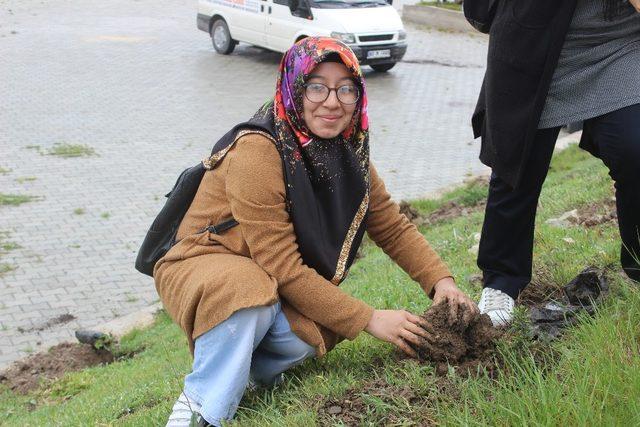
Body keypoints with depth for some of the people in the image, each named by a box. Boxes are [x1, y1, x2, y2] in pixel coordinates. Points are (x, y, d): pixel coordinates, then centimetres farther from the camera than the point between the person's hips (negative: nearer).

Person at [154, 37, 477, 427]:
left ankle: (246, 366, 3)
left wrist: (441, 280, -11)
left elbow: (394, 227, 6)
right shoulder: (258, 151, -26)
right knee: (251, 297, -38)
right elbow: (282, 269, -27)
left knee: (310, 336, -27)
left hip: (280, 290, 6)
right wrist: (368, 319, -24)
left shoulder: (349, 153, -3)